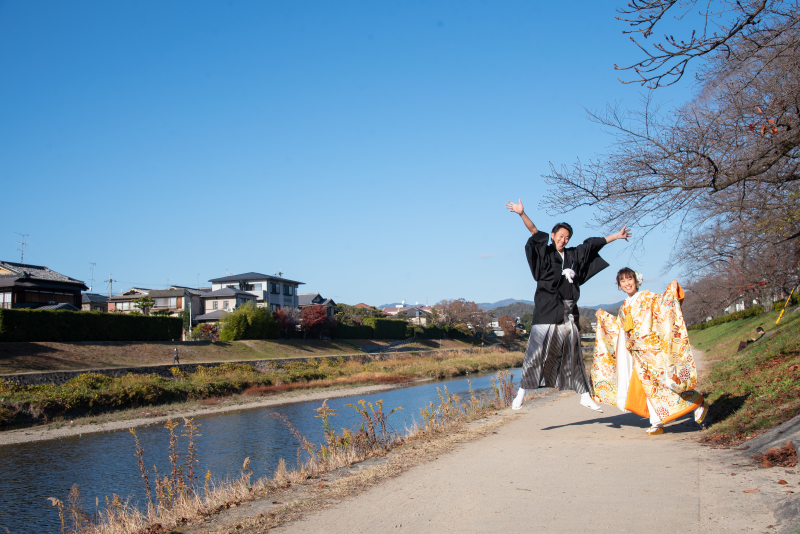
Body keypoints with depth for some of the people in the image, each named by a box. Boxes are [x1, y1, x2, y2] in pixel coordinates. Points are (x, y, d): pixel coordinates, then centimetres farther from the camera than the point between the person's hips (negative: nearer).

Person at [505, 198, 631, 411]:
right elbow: (535, 233, -13)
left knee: (573, 355, 11)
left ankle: (585, 396, 17)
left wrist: (616, 236, 35)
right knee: (536, 351, -11)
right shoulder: (545, 253, 2)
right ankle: (522, 391, -8)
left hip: (568, 313, 5)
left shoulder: (574, 255, 15)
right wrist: (522, 214, -27)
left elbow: (594, 243, 25)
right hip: (547, 312, -5)